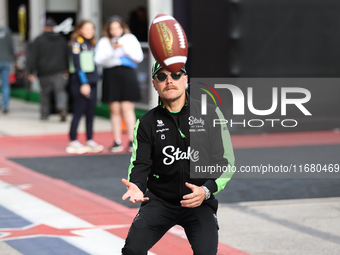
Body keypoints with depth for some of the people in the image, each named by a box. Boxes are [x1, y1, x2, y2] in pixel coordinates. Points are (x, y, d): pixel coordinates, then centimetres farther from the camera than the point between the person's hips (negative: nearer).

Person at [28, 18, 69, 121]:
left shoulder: (38, 40, -1)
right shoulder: (61, 39, 7)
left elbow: (32, 57, -2)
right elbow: (67, 55, 13)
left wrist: (31, 72, 0)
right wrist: (67, 69, 20)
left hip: (44, 72, -1)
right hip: (59, 71, 1)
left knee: (45, 93, 10)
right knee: (60, 91, -3)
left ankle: (44, 114, 16)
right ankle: (62, 108, -28)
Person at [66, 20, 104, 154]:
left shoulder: (90, 44, 17)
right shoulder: (76, 43, -7)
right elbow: (77, 64, -12)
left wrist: (95, 77, 14)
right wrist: (84, 83, -17)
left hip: (91, 81, 8)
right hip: (80, 81, -8)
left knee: (91, 112, 7)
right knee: (79, 112, -7)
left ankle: (90, 141, 12)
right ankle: (73, 142, -3)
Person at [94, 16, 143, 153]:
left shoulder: (130, 39, 11)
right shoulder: (104, 42, 12)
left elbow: (139, 57, 3)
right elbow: (99, 60, 1)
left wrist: (124, 47, -7)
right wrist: (111, 52, -12)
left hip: (127, 75, -1)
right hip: (110, 75, 1)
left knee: (127, 109, -8)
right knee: (114, 110, -1)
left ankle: (131, 141, -5)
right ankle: (117, 142, 2)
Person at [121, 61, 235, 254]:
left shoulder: (210, 114, -2)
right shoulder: (146, 123, 3)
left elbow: (226, 162, -2)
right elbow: (140, 164, -2)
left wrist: (206, 190, -19)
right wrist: (137, 187, -25)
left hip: (199, 203, -1)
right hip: (159, 201, 2)